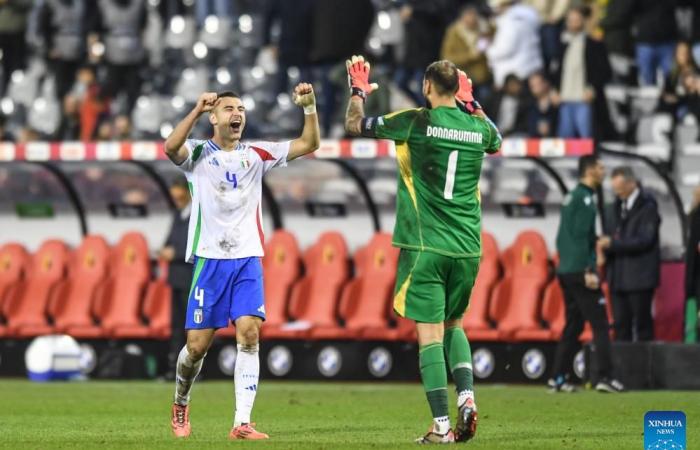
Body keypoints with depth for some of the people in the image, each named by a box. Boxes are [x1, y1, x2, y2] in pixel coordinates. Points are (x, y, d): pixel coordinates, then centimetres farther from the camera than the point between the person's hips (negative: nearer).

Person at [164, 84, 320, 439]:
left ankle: (242, 423, -15)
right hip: (210, 260, -2)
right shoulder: (199, 154, 2)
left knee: (249, 334, -14)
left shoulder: (256, 154, 11)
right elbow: (171, 147, -21)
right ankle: (180, 405, 27)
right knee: (198, 344, -1)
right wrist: (197, 109, -26)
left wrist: (309, 107, -7)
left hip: (248, 260, 2)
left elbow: (309, 144, 8)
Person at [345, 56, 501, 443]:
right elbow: (496, 142, 32)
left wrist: (359, 89, 21)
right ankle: (466, 397, -1)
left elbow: (354, 124, 3)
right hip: (467, 247, 4)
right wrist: (471, 103, 37)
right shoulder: (478, 128, 4)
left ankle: (441, 426, -8)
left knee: (430, 332, -3)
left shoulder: (416, 122, -7)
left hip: (425, 247, -4)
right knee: (453, 324, 21)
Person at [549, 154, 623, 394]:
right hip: (579, 270, -10)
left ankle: (558, 378, 9)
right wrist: (589, 271, -20)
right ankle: (604, 376, -13)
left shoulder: (570, 198, 18)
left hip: (565, 272, 10)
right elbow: (581, 236, -18)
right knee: (599, 324, -8)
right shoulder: (585, 198, -11)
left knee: (572, 325, 12)